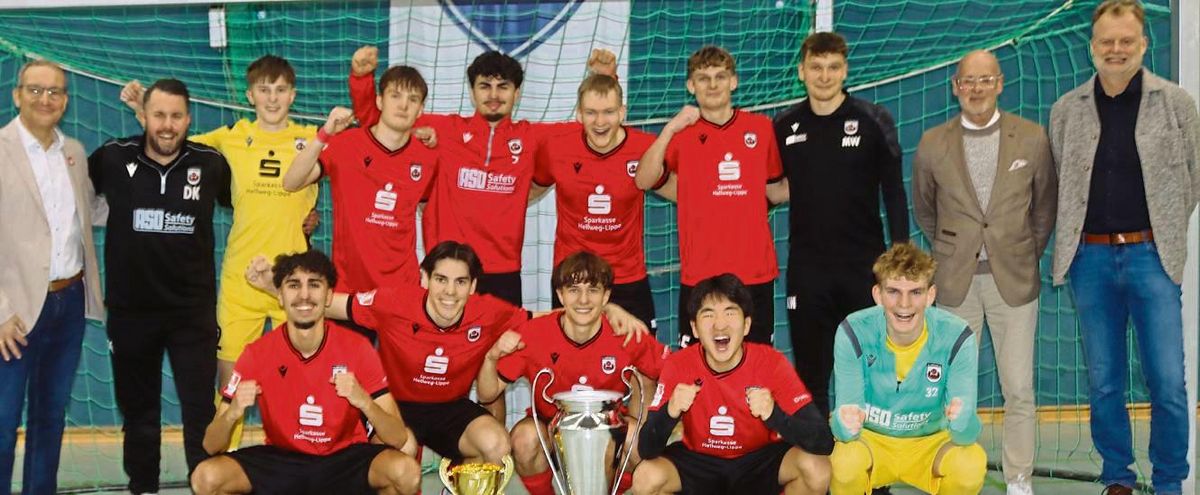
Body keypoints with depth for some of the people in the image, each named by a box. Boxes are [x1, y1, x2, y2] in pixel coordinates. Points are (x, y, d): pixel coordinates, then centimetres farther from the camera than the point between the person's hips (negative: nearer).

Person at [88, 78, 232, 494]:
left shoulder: (210, 163, -4)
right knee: (138, 413, 14)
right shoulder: (112, 158, -5)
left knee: (201, 412, -2)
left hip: (193, 310, -1)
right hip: (130, 310, 1)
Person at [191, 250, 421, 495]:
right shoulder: (257, 354, -11)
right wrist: (232, 413, -32)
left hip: (345, 459, 0)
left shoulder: (357, 348, -13)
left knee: (407, 472, -30)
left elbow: (398, 438, -16)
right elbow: (211, 446, -10)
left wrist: (364, 401, -35)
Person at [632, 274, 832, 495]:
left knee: (816, 467, -28)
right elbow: (647, 450, -20)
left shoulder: (771, 363, -21)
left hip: (760, 460, 0)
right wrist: (669, 412, -40)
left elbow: (823, 441, -26)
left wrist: (775, 415, -44)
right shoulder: (678, 366, -18)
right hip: (698, 461, 0)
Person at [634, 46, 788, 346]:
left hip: (756, 272, 2)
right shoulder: (681, 134, 3)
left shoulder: (761, 129, 8)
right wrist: (670, 129, -18)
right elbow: (643, 181, -12)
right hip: (699, 274, -2)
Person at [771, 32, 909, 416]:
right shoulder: (785, 126, 5)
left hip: (865, 265, -2)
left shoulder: (873, 121, -2)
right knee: (810, 375, 8)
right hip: (806, 269, 2)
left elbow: (894, 192, -1)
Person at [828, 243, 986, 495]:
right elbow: (842, 427, -23)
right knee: (846, 462, -33)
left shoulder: (957, 337, -19)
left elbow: (967, 433, -23)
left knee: (971, 465, -29)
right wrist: (846, 422, -48)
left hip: (931, 443, 1)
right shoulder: (853, 333, -21)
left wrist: (961, 421, -49)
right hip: (871, 439, -1)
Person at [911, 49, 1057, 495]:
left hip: (1014, 279, 0)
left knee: (1019, 391, 2)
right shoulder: (933, 145, 0)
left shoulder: (1032, 139, -1)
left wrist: (1026, 255, 13)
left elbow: (1045, 205, 11)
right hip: (956, 282, 1)